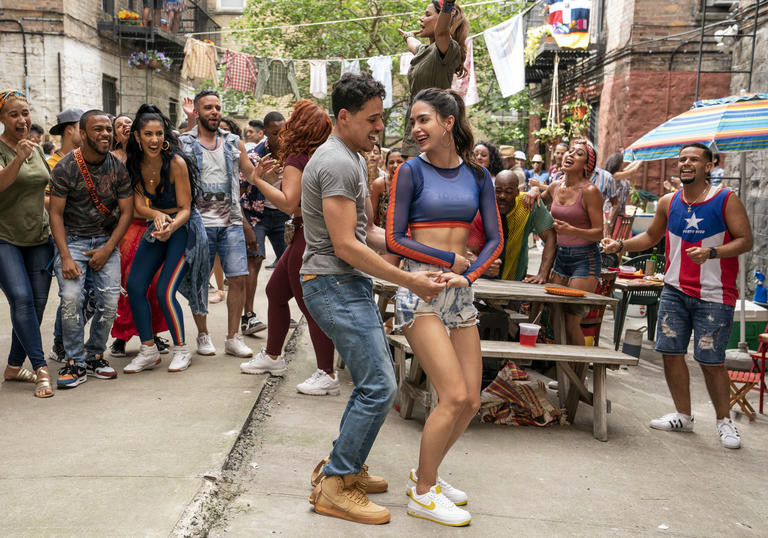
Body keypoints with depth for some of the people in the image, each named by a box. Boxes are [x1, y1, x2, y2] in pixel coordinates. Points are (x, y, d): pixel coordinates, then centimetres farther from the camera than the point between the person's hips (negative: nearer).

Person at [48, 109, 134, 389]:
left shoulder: (118, 167, 0)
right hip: (72, 239, -2)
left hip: (106, 240, 2)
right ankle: (75, 363, -4)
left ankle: (94, 356, 12)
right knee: (71, 298, -18)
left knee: (110, 301, -9)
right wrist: (65, 257, -16)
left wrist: (107, 249, -8)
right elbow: (56, 214, -8)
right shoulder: (65, 168, -8)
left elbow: (126, 212, 2)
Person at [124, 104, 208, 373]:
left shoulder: (175, 162, -20)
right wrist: (156, 215, -29)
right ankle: (149, 351, 11)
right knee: (134, 286, -3)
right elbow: (139, 204, -7)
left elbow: (184, 209, -18)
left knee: (165, 292, -13)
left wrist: (171, 227, -38)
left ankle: (182, 350, 8)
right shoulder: (135, 163, -4)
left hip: (184, 228, -6)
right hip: (156, 228, 6)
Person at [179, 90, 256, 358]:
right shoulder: (183, 143, 3)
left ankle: (233, 338, 9)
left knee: (239, 278, -3)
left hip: (231, 222, 3)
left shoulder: (233, 142, 12)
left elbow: (253, 175, 14)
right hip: (199, 223, -2)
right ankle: (203, 335, 20)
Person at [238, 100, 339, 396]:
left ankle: (327, 375, 2)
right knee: (275, 292, 20)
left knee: (311, 306, -5)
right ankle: (272, 357, 33)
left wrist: (258, 180, -17)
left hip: (308, 237, -10)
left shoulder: (297, 159, -16)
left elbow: (288, 203, -24)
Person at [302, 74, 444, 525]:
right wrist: (408, 281, -19)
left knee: (376, 381, 15)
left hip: (352, 284, 11)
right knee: (379, 386, -11)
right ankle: (333, 487, 1)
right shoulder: (337, 163, -17)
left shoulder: (355, 160, 17)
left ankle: (345, 466, 27)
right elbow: (346, 246, -22)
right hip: (334, 285, -11)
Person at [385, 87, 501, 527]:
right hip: (420, 289, -5)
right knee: (455, 396, -12)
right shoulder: (412, 171, -2)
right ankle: (423, 494, 6)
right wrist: (450, 259, -8)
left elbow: (495, 239, 6)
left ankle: (425, 473, 26)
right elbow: (395, 239, -4)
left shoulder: (478, 175, 8)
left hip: (461, 293, 5)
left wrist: (468, 275, -10)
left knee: (471, 402, 4)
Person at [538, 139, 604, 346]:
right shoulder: (554, 187, 6)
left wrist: (572, 230, -28)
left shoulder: (589, 191, -12)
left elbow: (599, 233, -12)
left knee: (571, 321, -10)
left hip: (585, 259, -6)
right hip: (560, 257, 6)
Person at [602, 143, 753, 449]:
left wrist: (711, 253, -23)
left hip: (714, 296, -4)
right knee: (671, 352, 5)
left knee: (711, 361, -1)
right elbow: (651, 236, 20)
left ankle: (724, 421, 19)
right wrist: (620, 245, 5)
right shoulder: (669, 203, 7)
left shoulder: (726, 200, -5)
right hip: (675, 291, 5)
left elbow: (745, 240, -8)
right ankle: (683, 416, 21)